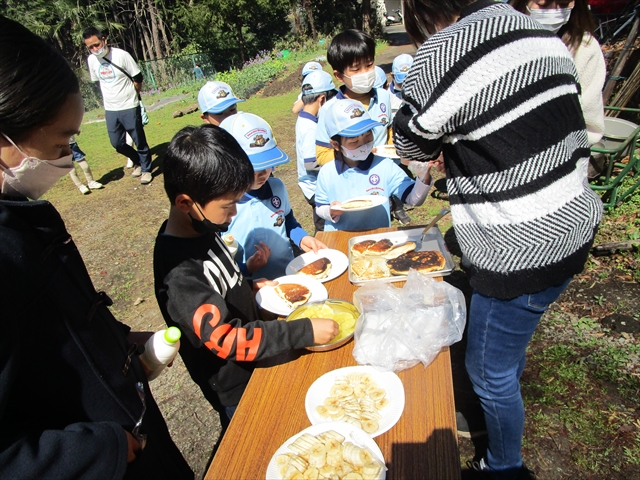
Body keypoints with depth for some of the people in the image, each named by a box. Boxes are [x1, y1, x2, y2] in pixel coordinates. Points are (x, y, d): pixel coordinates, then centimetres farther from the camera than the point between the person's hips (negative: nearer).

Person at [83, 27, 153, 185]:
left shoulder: (122, 55, -13)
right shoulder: (91, 60, 1)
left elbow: (138, 78, -5)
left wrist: (130, 95, 6)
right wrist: (112, 96, 14)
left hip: (130, 107, -5)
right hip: (110, 109, 5)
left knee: (140, 141, 3)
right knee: (117, 143, 10)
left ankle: (146, 169, 20)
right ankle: (137, 162, 33)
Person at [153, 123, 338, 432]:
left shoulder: (199, 227, -8)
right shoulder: (178, 271, -35)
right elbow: (226, 339, -35)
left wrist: (249, 286, -4)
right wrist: (307, 331, -33)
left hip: (254, 360, 8)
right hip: (235, 389, -8)